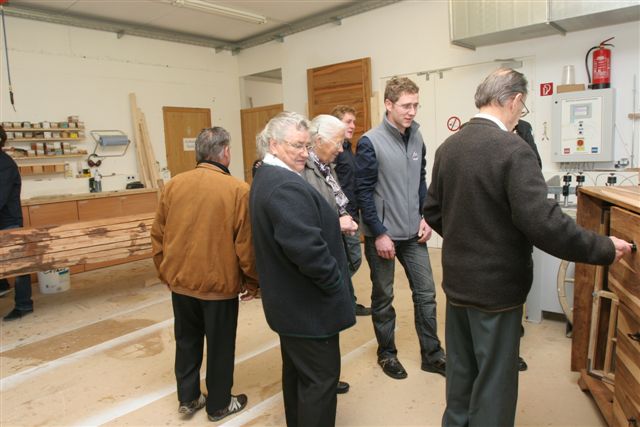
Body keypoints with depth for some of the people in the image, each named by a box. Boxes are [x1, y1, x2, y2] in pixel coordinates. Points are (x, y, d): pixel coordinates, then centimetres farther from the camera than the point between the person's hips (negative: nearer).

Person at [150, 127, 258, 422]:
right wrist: (252, 282, 0)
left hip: (180, 281, 5)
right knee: (220, 346, 14)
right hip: (220, 283, -4)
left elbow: (158, 236, 5)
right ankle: (219, 405, 31)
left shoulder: (173, 185, -2)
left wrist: (165, 273, 18)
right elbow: (246, 245, -14)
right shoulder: (238, 190, -16)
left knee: (187, 341, 22)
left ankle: (187, 399, 37)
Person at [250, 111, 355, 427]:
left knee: (297, 370, 24)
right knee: (321, 377, 6)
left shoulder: (265, 177, 9)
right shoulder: (288, 186, -25)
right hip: (308, 303, -10)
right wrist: (336, 283, -17)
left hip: (289, 298, 11)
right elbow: (308, 249, -31)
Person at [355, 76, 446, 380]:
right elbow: (364, 192, -13)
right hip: (382, 234, -5)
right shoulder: (370, 142, -12)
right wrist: (379, 234, -15)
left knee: (425, 293, 10)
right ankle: (387, 353, 29)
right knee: (383, 298, 11)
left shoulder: (417, 138, 5)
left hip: (413, 233, 5)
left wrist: (425, 217, 3)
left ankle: (432, 354, 26)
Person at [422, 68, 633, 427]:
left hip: (458, 279, 7)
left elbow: (433, 211, 8)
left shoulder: (448, 147, 2)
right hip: (496, 284, -7)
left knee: (461, 368, 22)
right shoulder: (513, 149, -19)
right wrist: (604, 248, -12)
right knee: (494, 378, 11)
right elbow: (543, 222, -25)